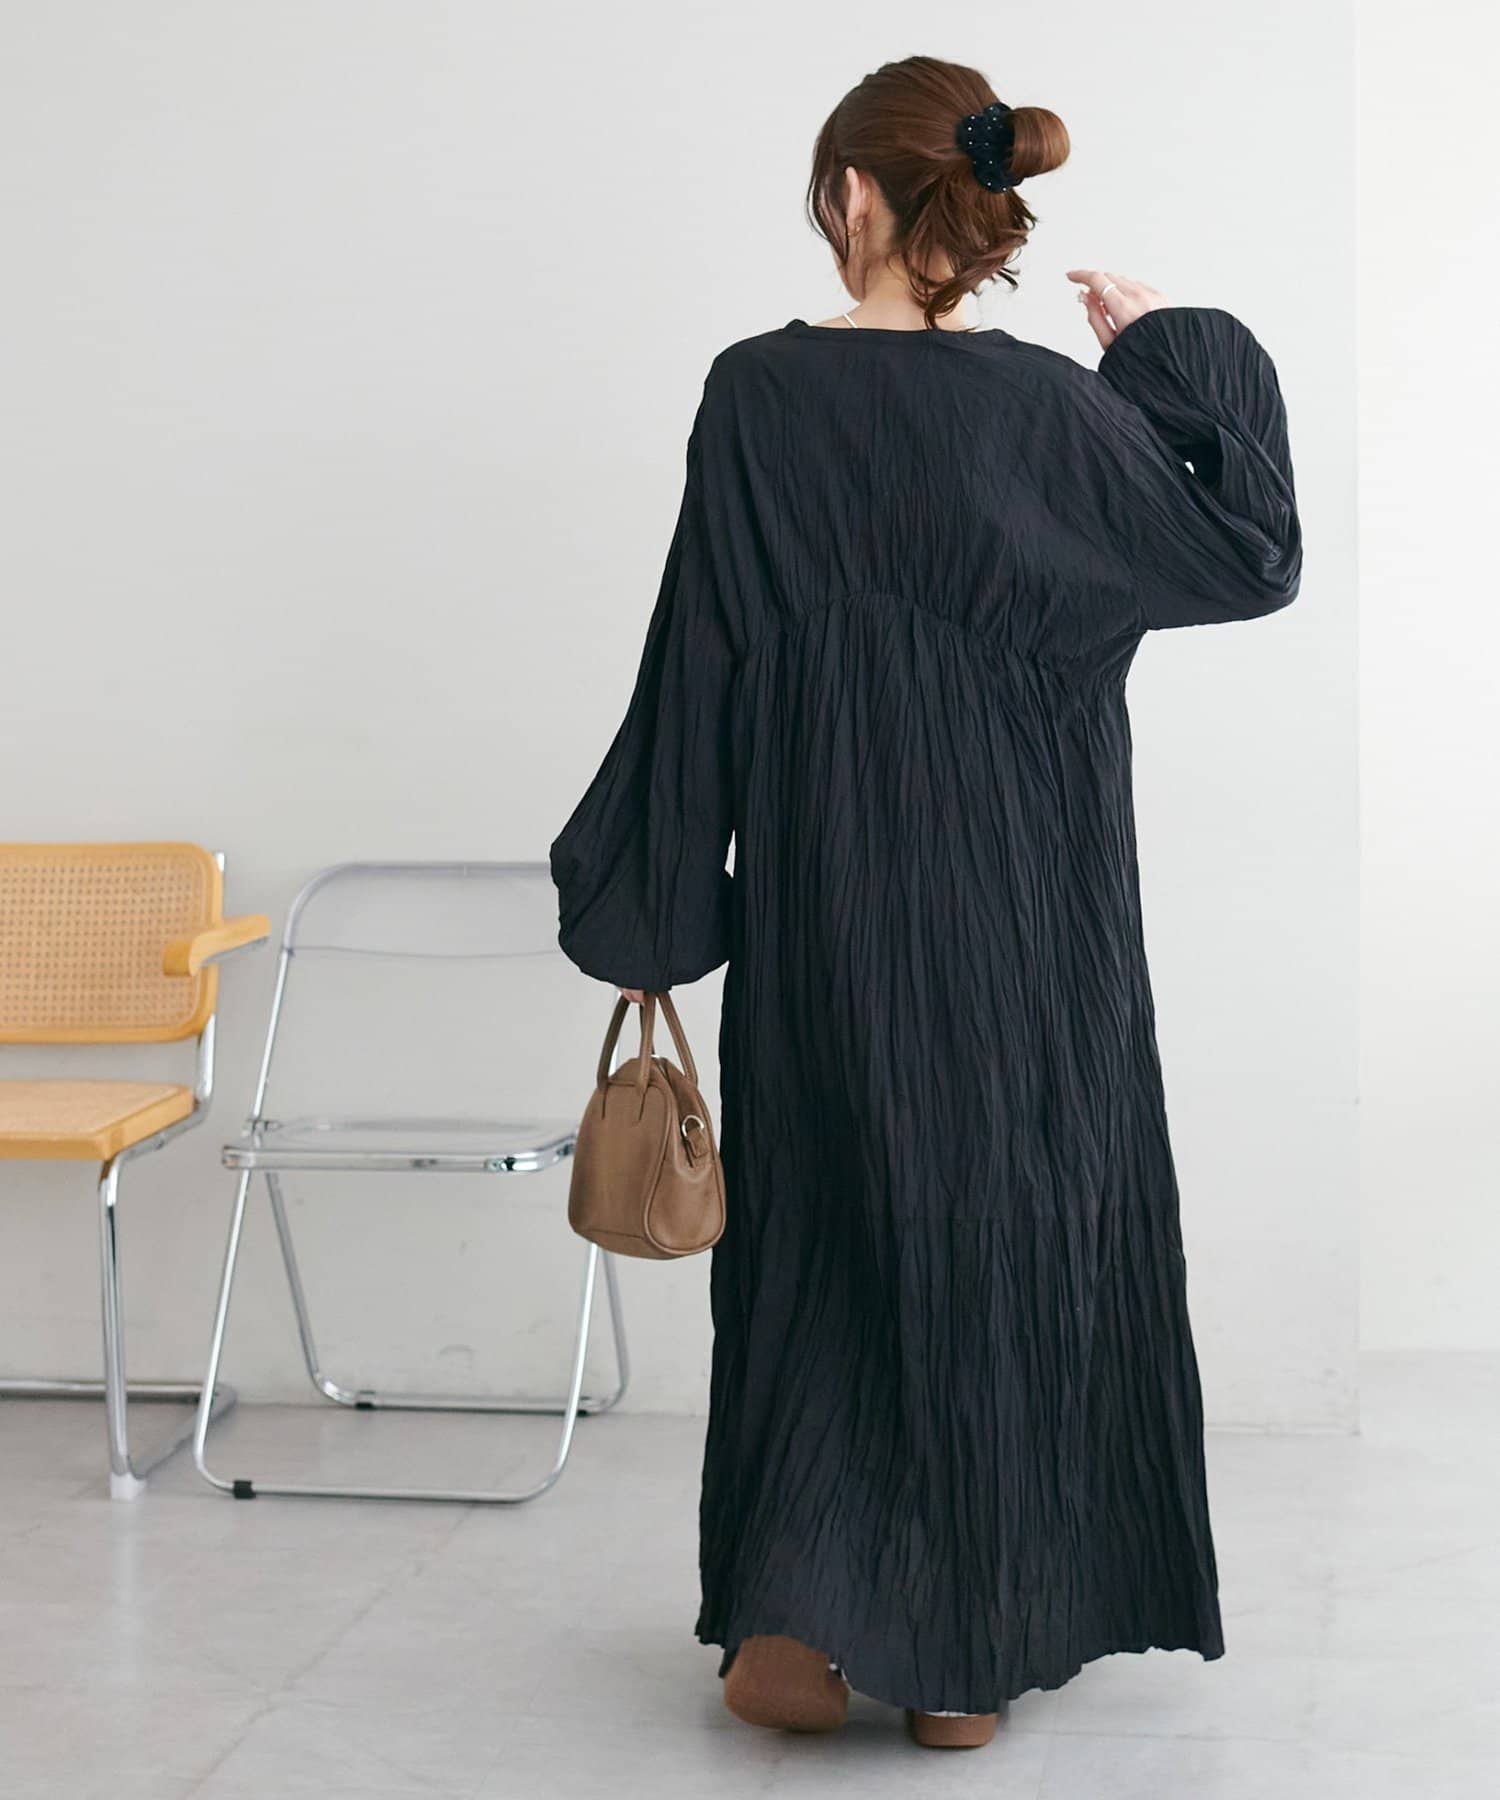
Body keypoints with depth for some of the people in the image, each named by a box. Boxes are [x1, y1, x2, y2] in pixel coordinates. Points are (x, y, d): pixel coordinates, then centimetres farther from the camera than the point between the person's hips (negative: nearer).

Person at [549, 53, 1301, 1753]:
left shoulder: (760, 395, -9)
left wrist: (647, 908, 1)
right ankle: (963, 1654, 14)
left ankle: (798, 1614, 7)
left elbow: (700, 664, -7)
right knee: (1009, 1233, 9)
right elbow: (1255, 555, 5)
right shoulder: (1060, 409, -7)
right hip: (1028, 910, 0)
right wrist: (1174, 354, 12)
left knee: (822, 1231, 14)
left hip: (826, 894, 0)